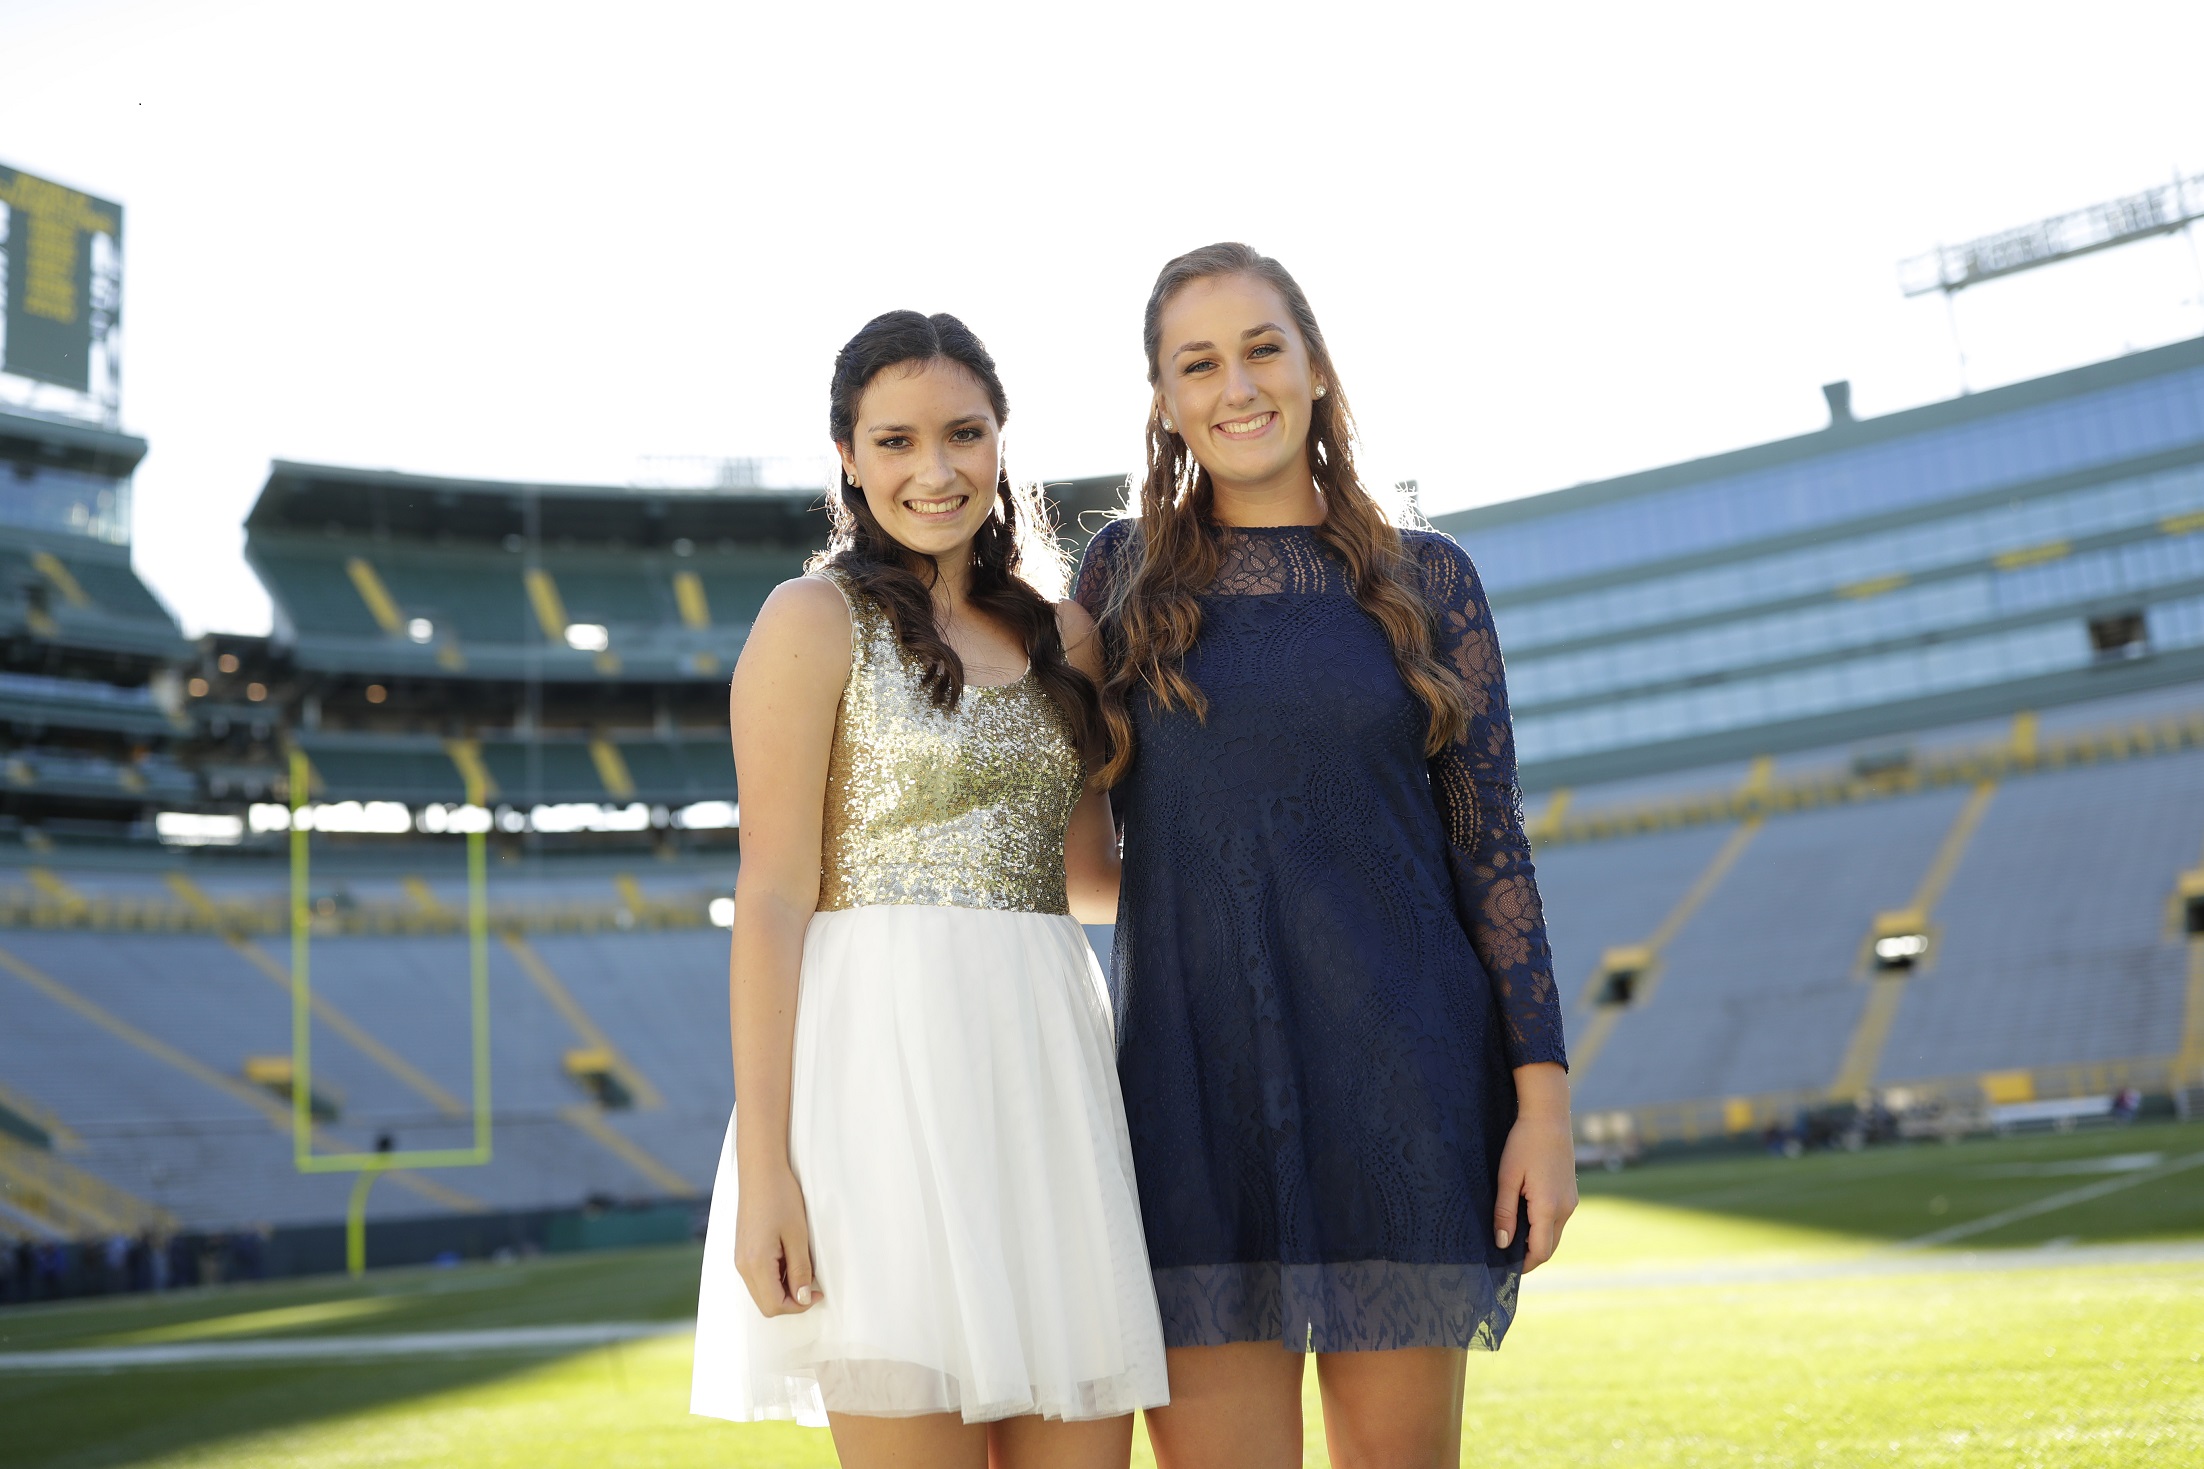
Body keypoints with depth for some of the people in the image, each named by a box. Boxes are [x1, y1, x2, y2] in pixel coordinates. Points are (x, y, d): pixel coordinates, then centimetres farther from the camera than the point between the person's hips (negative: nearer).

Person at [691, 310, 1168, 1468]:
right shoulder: (816, 620, 0)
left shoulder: (1061, 634, 17)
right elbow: (773, 899, -6)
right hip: (888, 1066, -5)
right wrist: (763, 1168, -13)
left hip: (1050, 1068, 6)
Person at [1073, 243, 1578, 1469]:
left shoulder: (1427, 580, 6)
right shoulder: (1127, 574, 9)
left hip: (1400, 1085, 0)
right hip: (1196, 1084, 1)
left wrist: (1545, 1096, -3)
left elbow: (1492, 844, 3)